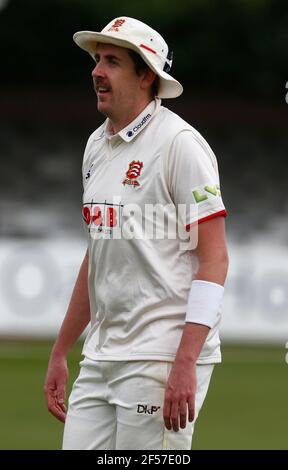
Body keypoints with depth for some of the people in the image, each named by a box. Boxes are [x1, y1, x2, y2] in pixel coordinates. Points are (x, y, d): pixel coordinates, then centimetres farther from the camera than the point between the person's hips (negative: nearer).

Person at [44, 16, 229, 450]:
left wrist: (185, 364, -23)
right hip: (100, 358, 8)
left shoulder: (179, 142, -10)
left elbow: (214, 259, -14)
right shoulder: (97, 146, 16)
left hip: (163, 355, -8)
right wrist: (60, 353, 22)